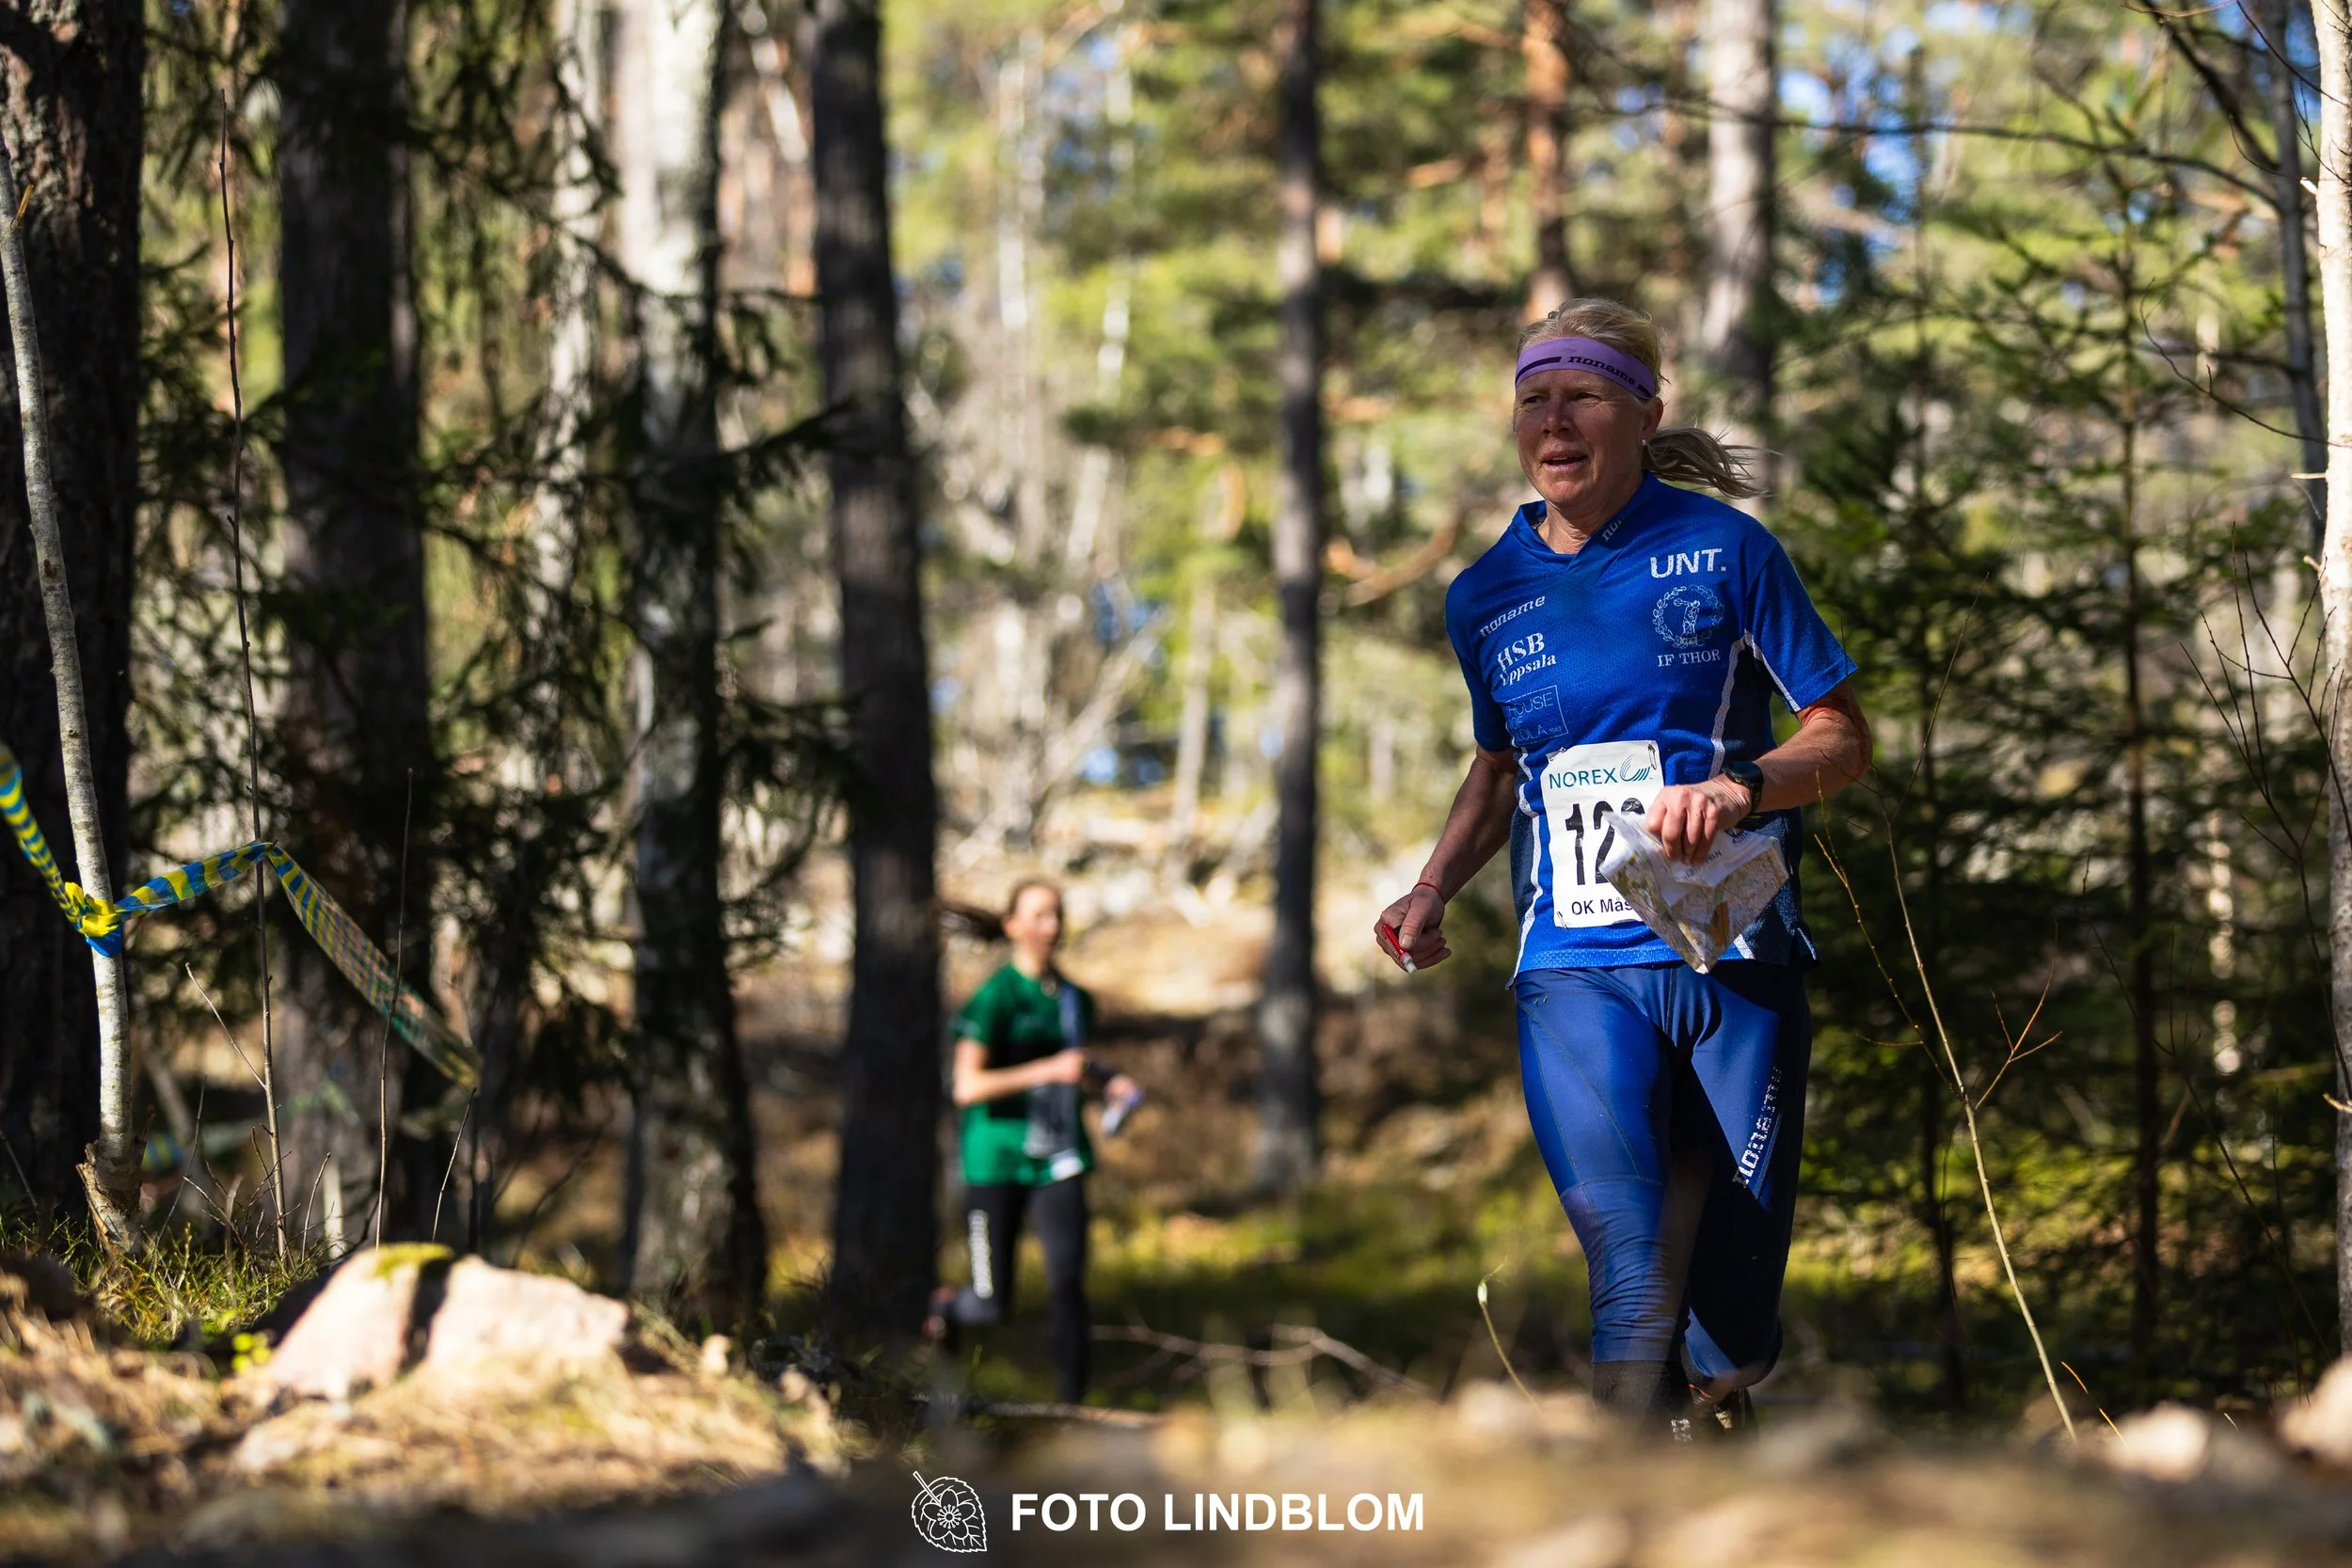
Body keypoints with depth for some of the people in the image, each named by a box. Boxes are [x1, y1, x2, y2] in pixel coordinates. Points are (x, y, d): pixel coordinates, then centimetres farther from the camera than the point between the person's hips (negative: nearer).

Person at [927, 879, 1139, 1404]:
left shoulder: (1074, 998, 9)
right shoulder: (995, 996, -12)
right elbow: (968, 1086, -21)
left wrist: (1110, 1082, 7)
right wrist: (1049, 1070, -28)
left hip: (1058, 1159, 4)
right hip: (997, 1159, -4)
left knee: (1068, 1275, -13)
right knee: (992, 1305, 1)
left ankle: (1072, 1403, -9)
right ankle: (946, 1305, 37)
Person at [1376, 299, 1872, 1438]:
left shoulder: (1722, 549, 1)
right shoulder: (1487, 597, 12)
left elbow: (1844, 735, 2)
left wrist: (1744, 785, -17)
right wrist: (1433, 889, 12)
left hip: (1735, 959, -1)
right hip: (1574, 972, 1)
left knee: (1731, 1332, 1)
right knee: (1632, 1279, -18)